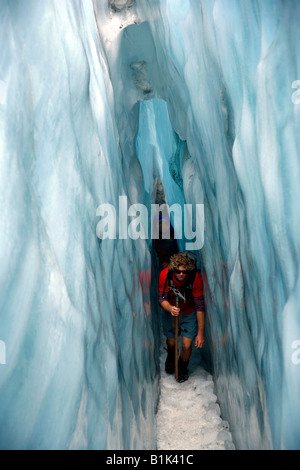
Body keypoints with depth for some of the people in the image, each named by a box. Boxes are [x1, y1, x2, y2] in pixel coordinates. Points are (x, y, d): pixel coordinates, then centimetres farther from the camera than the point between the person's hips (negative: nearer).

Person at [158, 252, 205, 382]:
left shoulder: (196, 278, -31)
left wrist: (200, 333, -22)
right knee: (171, 342, 12)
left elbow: (200, 307, -25)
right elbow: (162, 299, -18)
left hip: (189, 312, -1)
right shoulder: (165, 275, -28)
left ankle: (183, 367, 32)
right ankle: (171, 357, 52)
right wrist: (170, 308, -41)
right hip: (170, 310, 1)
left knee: (187, 345, -4)